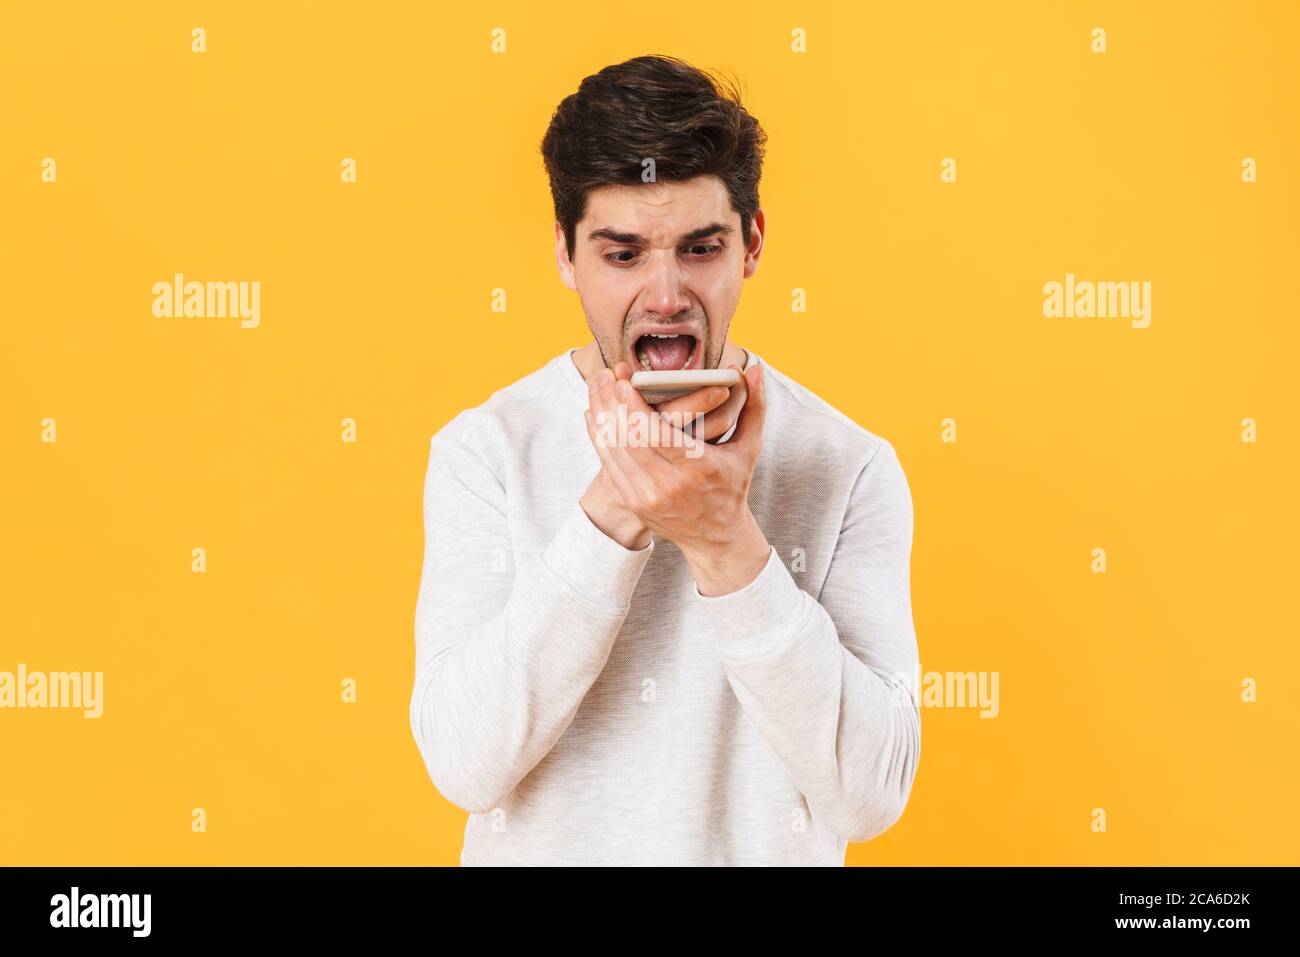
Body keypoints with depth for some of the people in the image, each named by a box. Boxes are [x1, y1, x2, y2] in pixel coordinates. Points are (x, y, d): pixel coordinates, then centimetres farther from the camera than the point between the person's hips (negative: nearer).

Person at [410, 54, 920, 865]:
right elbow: (464, 764, -18)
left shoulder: (851, 467, -12)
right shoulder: (483, 449, -11)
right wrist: (610, 513, -26)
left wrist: (727, 545, -27)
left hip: (764, 849, 0)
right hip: (537, 849, 0)